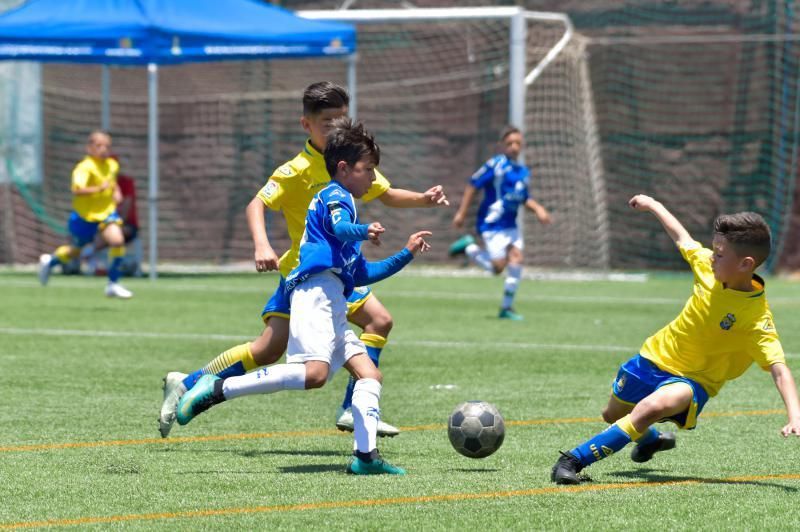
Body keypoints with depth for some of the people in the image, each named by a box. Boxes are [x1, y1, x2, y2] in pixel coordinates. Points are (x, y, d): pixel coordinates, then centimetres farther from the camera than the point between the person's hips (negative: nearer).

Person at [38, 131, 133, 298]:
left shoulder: (112, 165, 0)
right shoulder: (85, 167, -24)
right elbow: (77, 190, -38)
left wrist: (116, 192, 6)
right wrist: (99, 188, -43)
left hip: (106, 211, 5)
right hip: (85, 215, -5)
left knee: (117, 240, -20)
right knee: (75, 250, 14)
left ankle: (113, 284, -9)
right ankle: (50, 261, 48)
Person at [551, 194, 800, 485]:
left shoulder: (756, 319, -30)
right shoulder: (707, 265, -16)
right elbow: (682, 237, 5)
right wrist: (653, 205, 20)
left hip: (693, 380, -6)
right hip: (656, 354, 6)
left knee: (652, 406, -37)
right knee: (613, 414, 26)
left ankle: (576, 459, -27)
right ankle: (651, 439, 60)